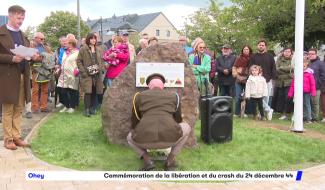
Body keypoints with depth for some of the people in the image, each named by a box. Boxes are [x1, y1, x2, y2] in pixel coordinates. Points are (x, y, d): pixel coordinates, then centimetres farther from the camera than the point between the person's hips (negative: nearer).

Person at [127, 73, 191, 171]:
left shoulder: (139, 96, 21)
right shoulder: (174, 96, 22)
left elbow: (134, 121, 29)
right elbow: (178, 120, 33)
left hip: (145, 139, 1)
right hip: (170, 138, 0)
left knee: (130, 137, 36)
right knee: (186, 127, 32)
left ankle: (147, 160, 10)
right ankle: (170, 161, 19)